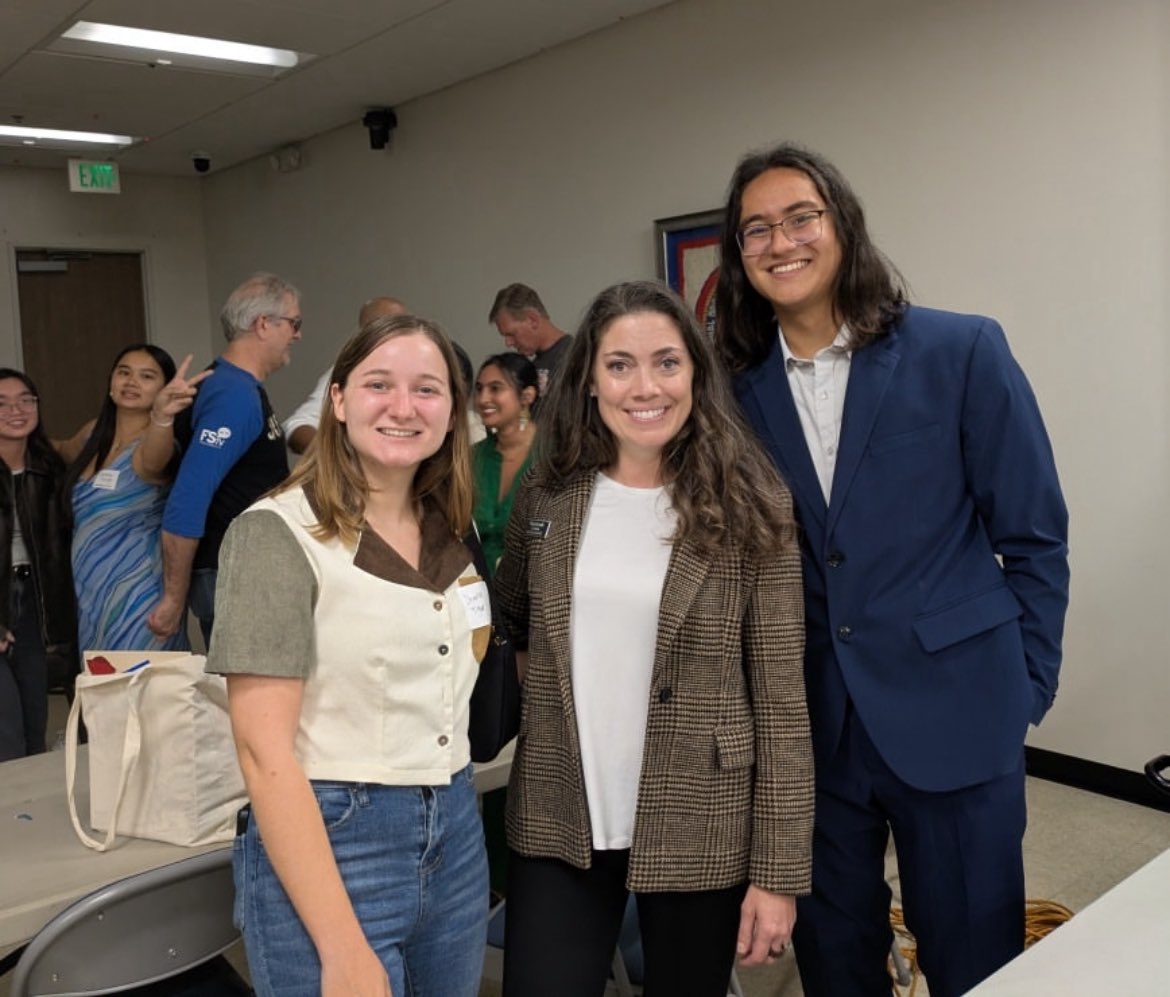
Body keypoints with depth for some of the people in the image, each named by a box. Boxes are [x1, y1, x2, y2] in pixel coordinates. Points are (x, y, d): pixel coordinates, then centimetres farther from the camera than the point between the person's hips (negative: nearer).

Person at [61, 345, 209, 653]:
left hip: (137, 590, -7)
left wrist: (162, 416, -62)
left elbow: (152, 459, -44)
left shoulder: (155, 439, -17)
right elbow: (66, 453, 28)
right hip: (88, 586, 7)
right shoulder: (95, 432, 4)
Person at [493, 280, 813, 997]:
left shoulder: (749, 508, -9)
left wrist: (778, 871, -10)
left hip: (697, 831, -2)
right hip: (557, 825, 2)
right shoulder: (547, 499, 0)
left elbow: (781, 698, -9)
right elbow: (504, 623, 17)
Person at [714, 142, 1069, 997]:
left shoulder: (962, 352, -7)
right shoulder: (741, 388, 1)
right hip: (811, 722, 3)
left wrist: (1024, 689, -1)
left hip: (955, 713, -2)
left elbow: (1034, 537, -2)